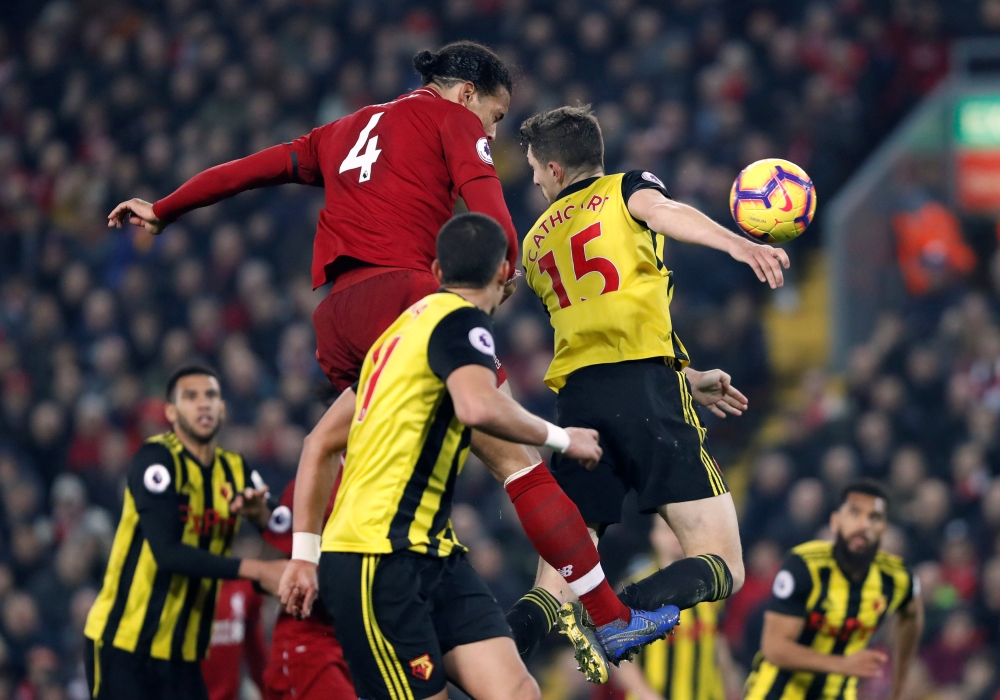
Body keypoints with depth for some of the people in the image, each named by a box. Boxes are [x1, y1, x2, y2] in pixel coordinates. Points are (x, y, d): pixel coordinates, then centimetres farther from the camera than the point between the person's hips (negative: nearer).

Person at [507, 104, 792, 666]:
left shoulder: (536, 243, 28)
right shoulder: (624, 190, 14)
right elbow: (663, 212, -11)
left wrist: (690, 381, 44)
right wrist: (739, 245, -29)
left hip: (574, 394, 5)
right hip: (648, 388, -5)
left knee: (558, 586, 6)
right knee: (722, 565, -7)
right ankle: (636, 609, -38)